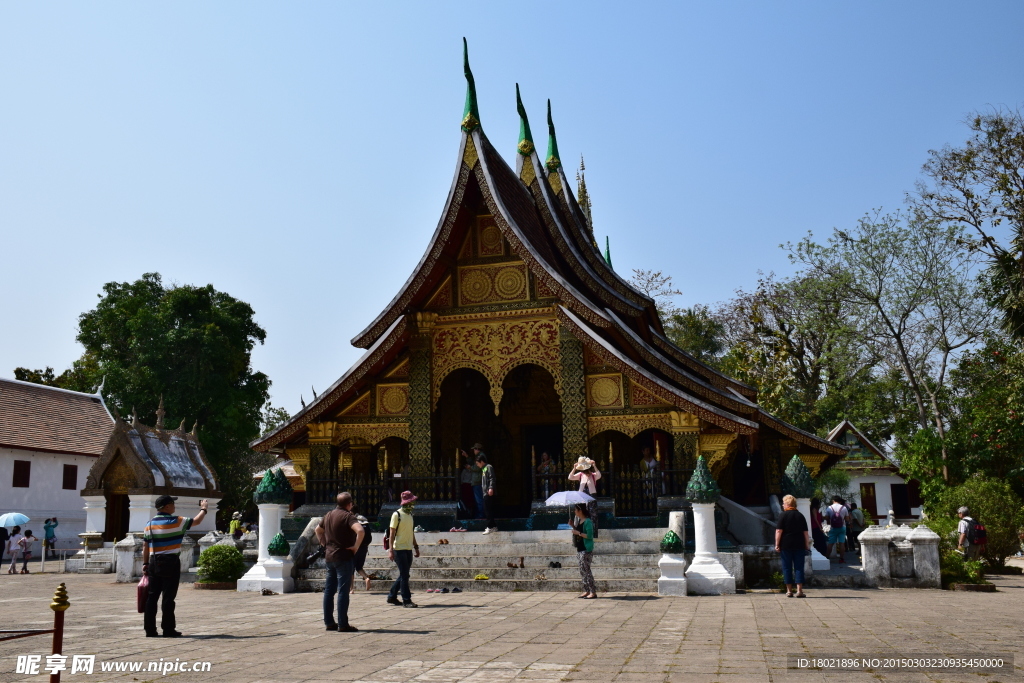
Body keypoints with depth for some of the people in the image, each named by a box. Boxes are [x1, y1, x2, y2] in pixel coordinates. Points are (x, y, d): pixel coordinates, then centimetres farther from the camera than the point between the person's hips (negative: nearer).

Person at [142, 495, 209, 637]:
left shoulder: (150, 524, 7)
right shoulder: (176, 522, -8)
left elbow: (145, 546, 8)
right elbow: (197, 521, 2)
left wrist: (145, 563, 15)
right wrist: (204, 509, 20)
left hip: (154, 563, 5)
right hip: (170, 563, -5)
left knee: (152, 596, 8)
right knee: (168, 597, -1)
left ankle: (150, 629, 11)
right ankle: (168, 629, 2)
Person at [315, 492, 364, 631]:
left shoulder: (329, 515, 12)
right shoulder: (348, 516, -12)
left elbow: (318, 530, 28)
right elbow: (360, 531, -29)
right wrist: (356, 547, -17)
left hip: (329, 556, 8)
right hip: (343, 557, -7)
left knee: (329, 590, 11)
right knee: (343, 591, -5)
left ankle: (329, 622, 16)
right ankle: (342, 624, -4)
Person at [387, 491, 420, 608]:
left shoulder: (410, 514, 14)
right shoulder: (397, 514, -9)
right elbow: (391, 533, -11)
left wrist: (416, 547, 19)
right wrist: (391, 550, -17)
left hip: (408, 549, 8)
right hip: (399, 549, -8)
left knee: (404, 575, 12)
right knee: (404, 575, -7)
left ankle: (392, 597, 24)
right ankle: (406, 600, -3)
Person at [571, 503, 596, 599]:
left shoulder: (588, 521, -15)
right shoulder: (578, 520, 13)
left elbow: (589, 535, -19)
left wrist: (579, 533, -19)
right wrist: (573, 526, 9)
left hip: (586, 549, -10)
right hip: (580, 549, 10)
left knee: (586, 570, -9)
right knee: (582, 571, 11)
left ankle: (593, 592, -5)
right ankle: (586, 591, 17)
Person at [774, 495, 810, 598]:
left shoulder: (783, 515, -3)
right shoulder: (800, 516, 7)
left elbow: (779, 531, -9)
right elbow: (805, 532, 6)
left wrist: (777, 544, -6)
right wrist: (807, 545, 12)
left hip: (786, 546, -2)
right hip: (799, 546, 2)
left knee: (787, 568, 5)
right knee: (799, 567, 4)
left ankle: (789, 590, 6)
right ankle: (799, 590, -1)